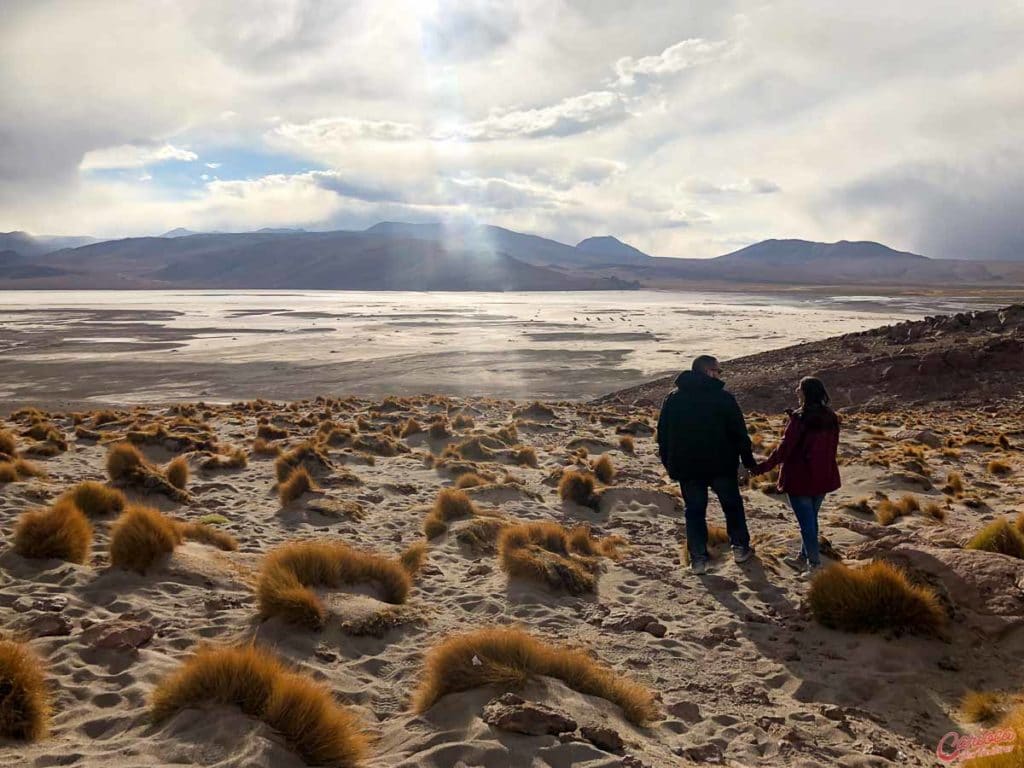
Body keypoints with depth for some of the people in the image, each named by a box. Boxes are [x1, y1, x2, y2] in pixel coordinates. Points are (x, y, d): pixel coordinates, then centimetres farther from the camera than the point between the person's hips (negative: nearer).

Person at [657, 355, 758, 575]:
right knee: (732, 505, 18)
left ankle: (698, 558, 6)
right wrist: (748, 460, 4)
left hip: (686, 468, 2)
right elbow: (739, 433, -7)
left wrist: (670, 465, 14)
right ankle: (740, 547, 25)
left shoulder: (673, 398, 3)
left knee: (695, 511, 9)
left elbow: (662, 435, 6)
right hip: (721, 465, -2)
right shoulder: (723, 398, -9)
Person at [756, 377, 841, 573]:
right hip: (823, 478, 7)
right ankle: (803, 558, 30)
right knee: (811, 519, 19)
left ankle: (815, 564, 7)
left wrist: (764, 466, -10)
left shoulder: (799, 418, -19)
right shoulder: (831, 418, 2)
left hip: (800, 479, -7)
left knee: (806, 522, 2)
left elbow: (785, 448, -18)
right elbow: (832, 447, 10)